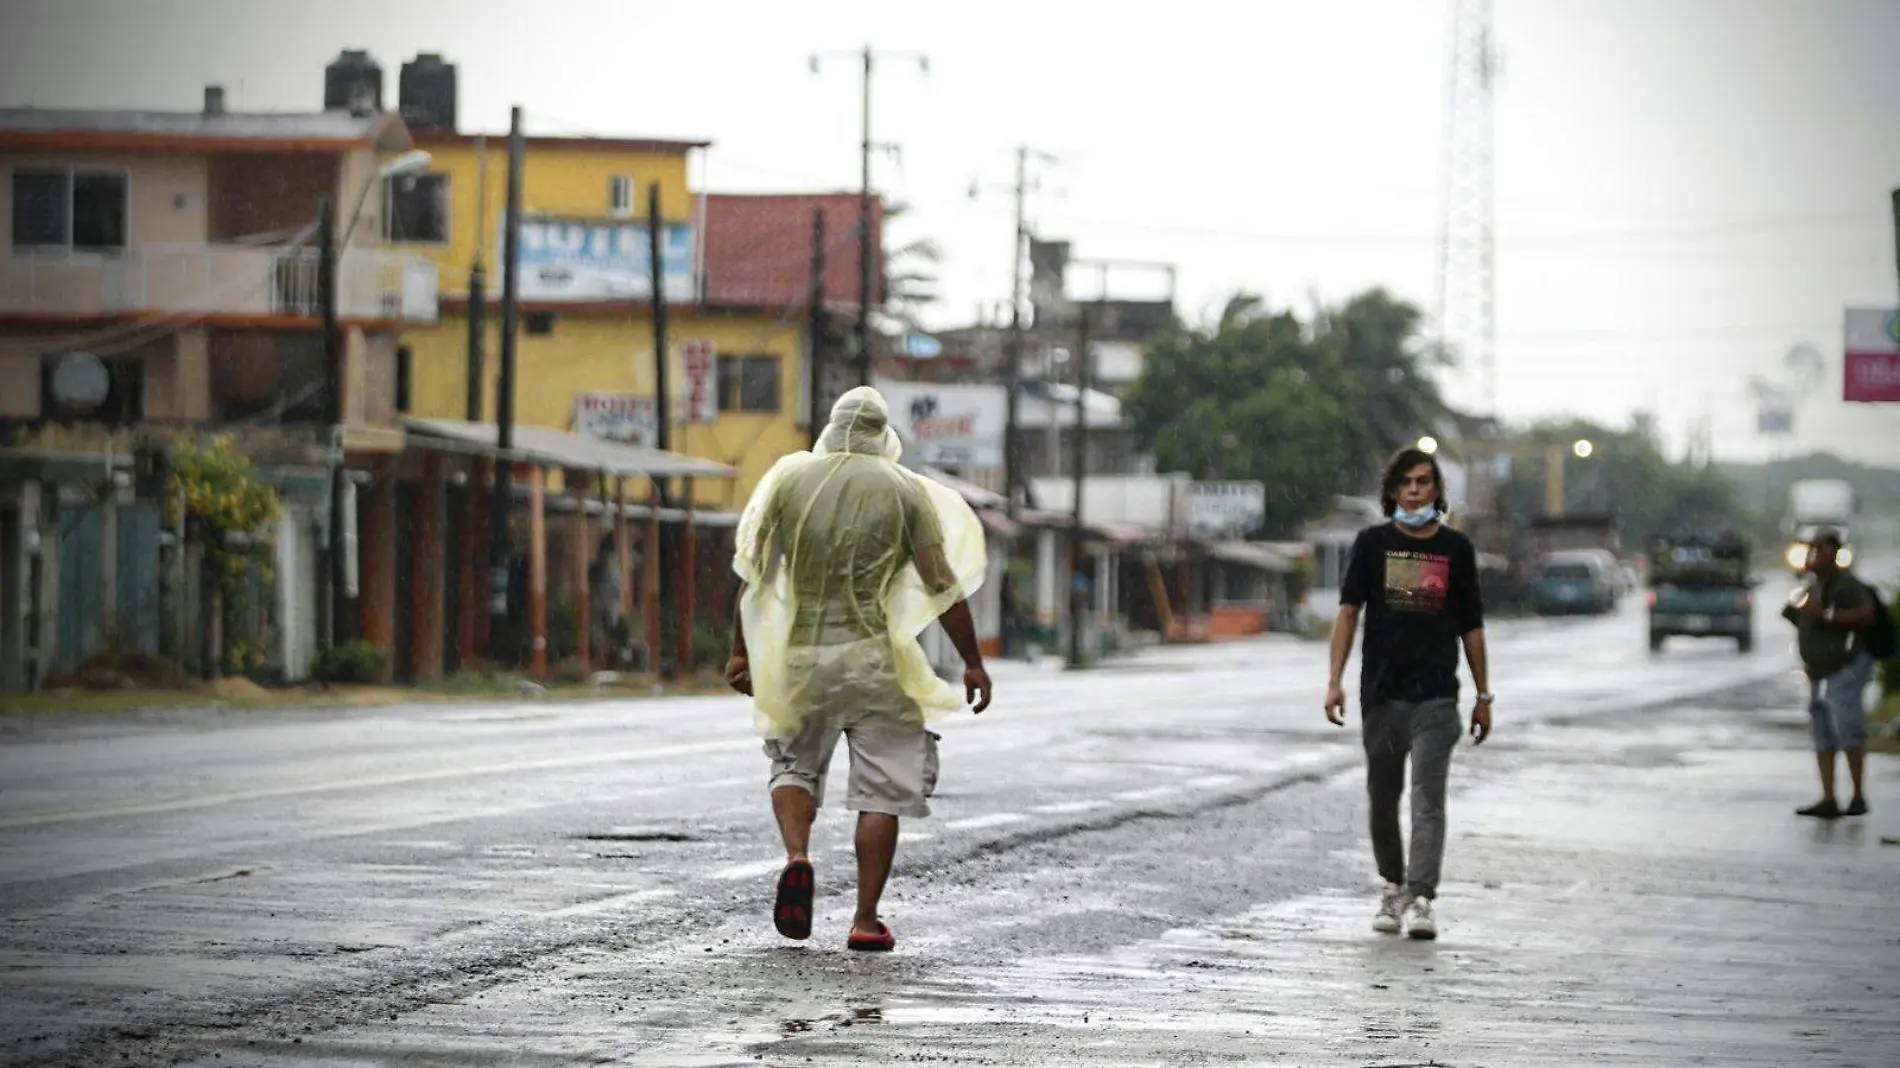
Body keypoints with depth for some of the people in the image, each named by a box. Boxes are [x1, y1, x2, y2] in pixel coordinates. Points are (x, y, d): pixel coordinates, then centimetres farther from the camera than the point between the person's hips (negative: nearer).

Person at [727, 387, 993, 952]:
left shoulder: (791, 478, 4)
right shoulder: (905, 490, 0)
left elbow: (755, 572, 4)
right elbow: (942, 583, -4)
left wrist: (740, 651, 12)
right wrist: (972, 662, 2)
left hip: (801, 654, 2)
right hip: (875, 655, -2)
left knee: (795, 762, 20)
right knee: (883, 788, 6)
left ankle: (797, 858, -8)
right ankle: (866, 919, 3)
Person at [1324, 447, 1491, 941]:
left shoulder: (1456, 548, 6)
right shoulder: (1373, 543, 4)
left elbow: (1471, 626, 11)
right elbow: (1348, 611, 1)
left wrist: (1483, 696, 11)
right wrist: (1335, 681, -9)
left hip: (1436, 696, -1)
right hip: (1381, 692, 1)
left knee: (1428, 800, -11)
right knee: (1383, 797, 10)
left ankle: (1420, 899, -17)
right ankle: (1393, 887, 28)